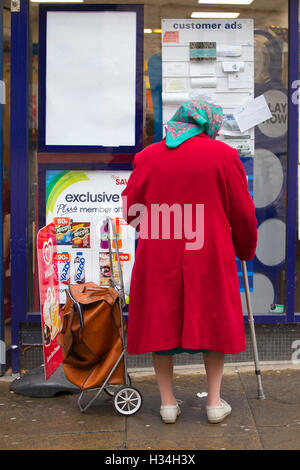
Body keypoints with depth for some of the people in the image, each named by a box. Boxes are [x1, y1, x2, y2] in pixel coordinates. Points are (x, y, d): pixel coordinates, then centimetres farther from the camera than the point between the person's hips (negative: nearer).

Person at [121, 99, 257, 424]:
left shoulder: (147, 156, 4)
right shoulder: (224, 155, -1)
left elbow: (129, 210, 9)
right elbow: (243, 213, 2)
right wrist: (245, 250, 19)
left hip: (157, 256, 2)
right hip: (210, 255, -1)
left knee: (160, 321, 12)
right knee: (214, 320, 13)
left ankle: (167, 402, 18)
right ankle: (214, 401, 18)